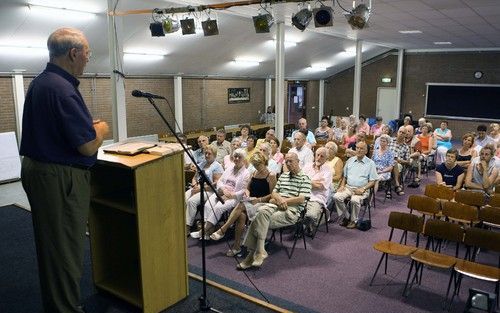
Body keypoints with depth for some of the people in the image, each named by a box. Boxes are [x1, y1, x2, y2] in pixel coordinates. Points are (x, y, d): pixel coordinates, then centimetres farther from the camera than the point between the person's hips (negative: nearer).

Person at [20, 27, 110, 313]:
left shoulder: (40, 82, 10)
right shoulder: (62, 89, -22)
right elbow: (88, 146, -24)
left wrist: (87, 125, 14)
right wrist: (101, 130, -4)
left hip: (39, 169, 11)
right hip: (61, 178, -11)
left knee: (52, 244, 21)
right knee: (66, 249, 2)